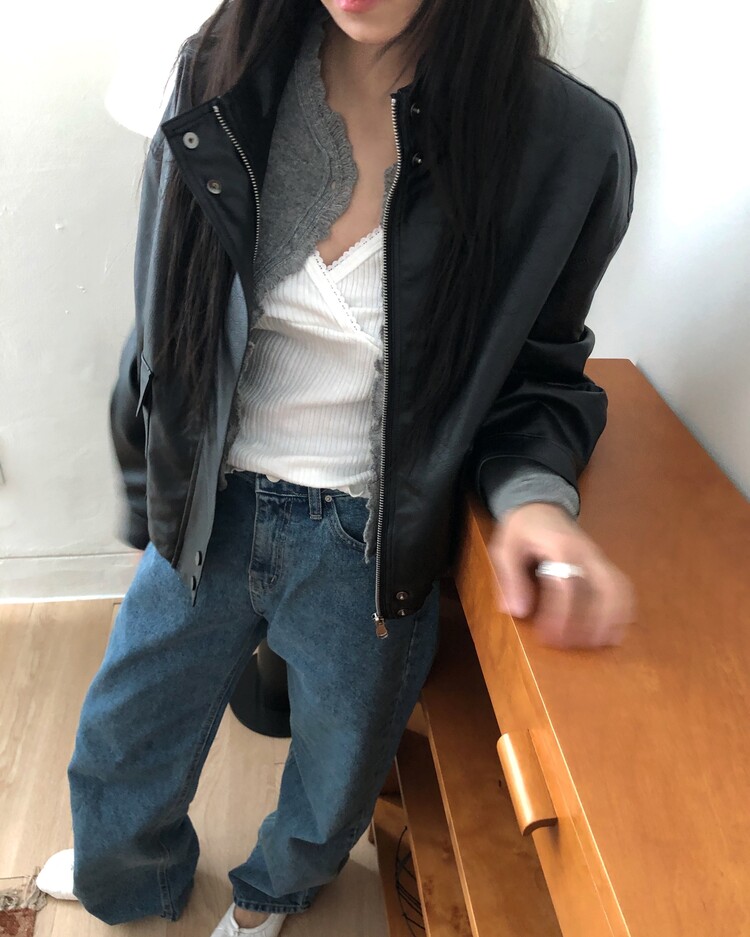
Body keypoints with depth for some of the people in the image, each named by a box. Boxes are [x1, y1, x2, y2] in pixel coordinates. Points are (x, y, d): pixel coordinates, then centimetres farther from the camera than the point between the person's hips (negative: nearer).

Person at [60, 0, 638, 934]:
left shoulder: (570, 145, -17)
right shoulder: (223, 77, -10)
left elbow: (537, 367, -3)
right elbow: (168, 325, 1)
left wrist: (532, 496, -23)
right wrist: (148, 496, 10)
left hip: (373, 546, -1)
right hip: (211, 513, 2)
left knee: (333, 791, 24)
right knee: (115, 766, 23)